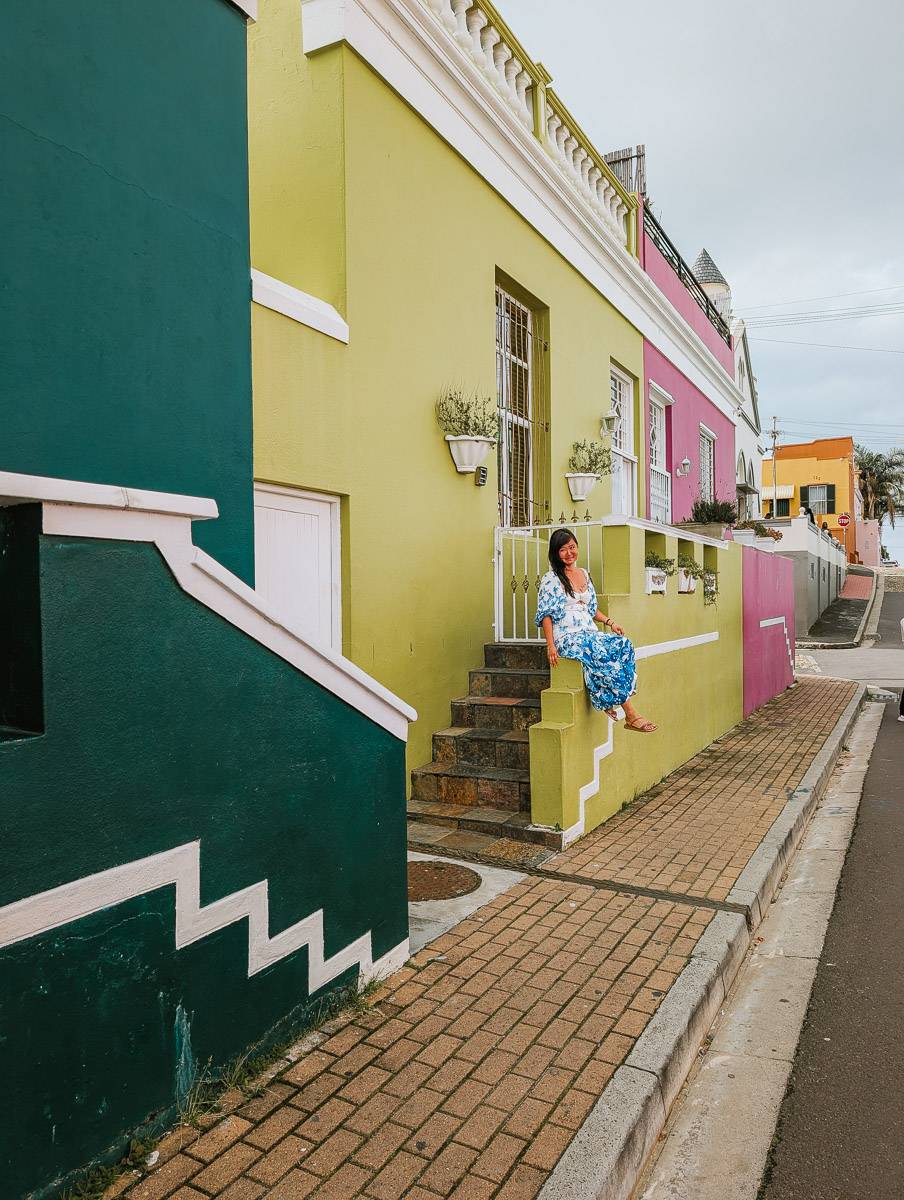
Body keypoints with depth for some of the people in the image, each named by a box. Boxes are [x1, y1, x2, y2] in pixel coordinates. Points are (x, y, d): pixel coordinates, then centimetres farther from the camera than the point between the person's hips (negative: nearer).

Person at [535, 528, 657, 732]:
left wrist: (609, 622, 9)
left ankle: (609, 700, -21)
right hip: (568, 637, -6)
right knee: (606, 656, -30)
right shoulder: (551, 579, -2)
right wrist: (551, 646, -17)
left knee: (624, 644, -22)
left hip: (589, 633, 7)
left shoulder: (584, 574, 18)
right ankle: (631, 715, -25)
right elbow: (545, 614, -8)